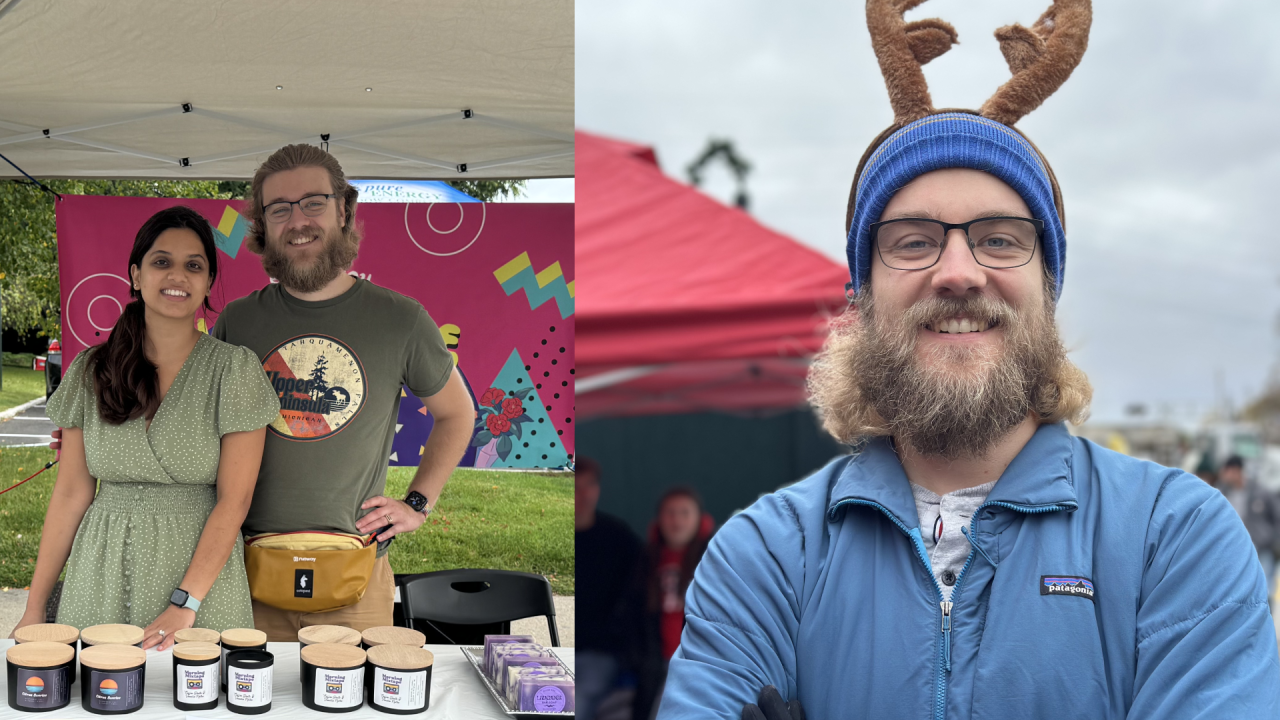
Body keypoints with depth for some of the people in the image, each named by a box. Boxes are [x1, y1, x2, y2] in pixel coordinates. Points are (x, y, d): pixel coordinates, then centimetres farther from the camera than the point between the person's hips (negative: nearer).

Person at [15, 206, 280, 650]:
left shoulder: (235, 368, -4)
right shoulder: (91, 371, 5)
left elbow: (233, 499, -8)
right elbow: (71, 492, 6)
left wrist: (185, 603, -17)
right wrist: (35, 608, 3)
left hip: (202, 565, -2)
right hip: (102, 578, 3)